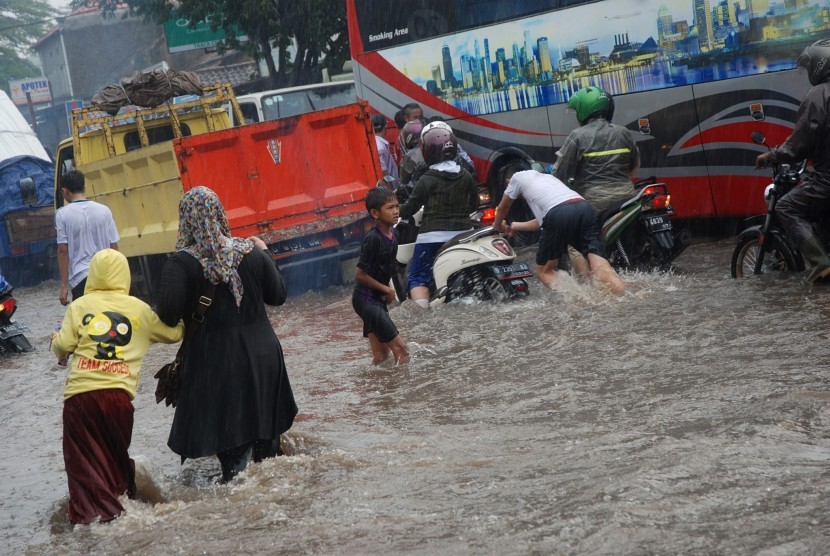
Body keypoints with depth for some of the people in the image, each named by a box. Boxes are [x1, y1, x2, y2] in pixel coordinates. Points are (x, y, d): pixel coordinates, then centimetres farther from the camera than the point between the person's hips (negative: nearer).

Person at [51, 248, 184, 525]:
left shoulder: (79, 306, 5)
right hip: (119, 394, 2)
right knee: (117, 453, 21)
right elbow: (172, 334, 19)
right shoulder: (140, 309, 10)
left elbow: (62, 347, 0)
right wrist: (183, 324, 41)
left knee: (83, 457, 4)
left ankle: (91, 509, -4)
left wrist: (55, 341, 24)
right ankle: (121, 493, 29)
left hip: (80, 394, -2)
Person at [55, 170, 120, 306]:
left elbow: (63, 251, -6)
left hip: (80, 278, -3)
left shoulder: (62, 214, -3)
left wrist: (64, 285, -3)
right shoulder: (104, 210, 5)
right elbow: (114, 248, 6)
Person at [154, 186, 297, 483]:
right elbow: (278, 295, 6)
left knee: (229, 440, 4)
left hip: (216, 361, -4)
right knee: (266, 435, 20)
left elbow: (168, 313, -22)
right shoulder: (250, 252, -4)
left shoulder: (182, 263, -15)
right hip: (262, 355, 4)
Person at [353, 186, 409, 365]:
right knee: (400, 348, -13)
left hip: (377, 299, 9)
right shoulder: (373, 238, -21)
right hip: (366, 299, -9)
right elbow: (360, 275, -20)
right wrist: (386, 289, -10)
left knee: (381, 354, 11)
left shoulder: (391, 233, 5)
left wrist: (387, 290, 6)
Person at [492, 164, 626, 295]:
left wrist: (498, 225, 61)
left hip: (558, 214, -5)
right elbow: (541, 221, 47)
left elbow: (502, 208, 40)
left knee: (544, 271, 9)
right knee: (599, 266, -8)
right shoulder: (546, 176, 43)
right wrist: (515, 226, 62)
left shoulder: (517, 177, 26)